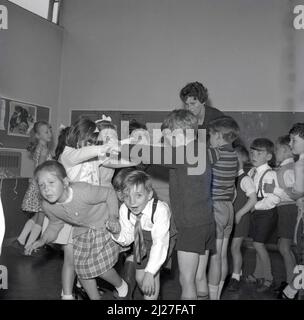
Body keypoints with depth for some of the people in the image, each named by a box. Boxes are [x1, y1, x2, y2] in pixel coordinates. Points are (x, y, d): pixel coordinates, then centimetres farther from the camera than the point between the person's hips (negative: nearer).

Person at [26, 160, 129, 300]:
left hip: (104, 227, -5)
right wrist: (44, 239, -11)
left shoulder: (83, 191, -37)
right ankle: (95, 297, 34)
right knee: (81, 269, 7)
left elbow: (109, 193, -20)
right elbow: (56, 223, 3)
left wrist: (113, 217, -24)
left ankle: (121, 286, 26)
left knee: (101, 267, -7)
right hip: (81, 233, 6)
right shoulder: (47, 206, -18)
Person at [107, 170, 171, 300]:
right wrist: (117, 233, -33)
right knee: (139, 277, 8)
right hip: (142, 239, 4)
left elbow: (159, 243, -39)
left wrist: (149, 273, -44)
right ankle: (150, 296, 39)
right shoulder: (124, 209, -23)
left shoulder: (160, 210, -39)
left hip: (164, 237, -4)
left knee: (153, 275, -18)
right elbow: (127, 238, -10)